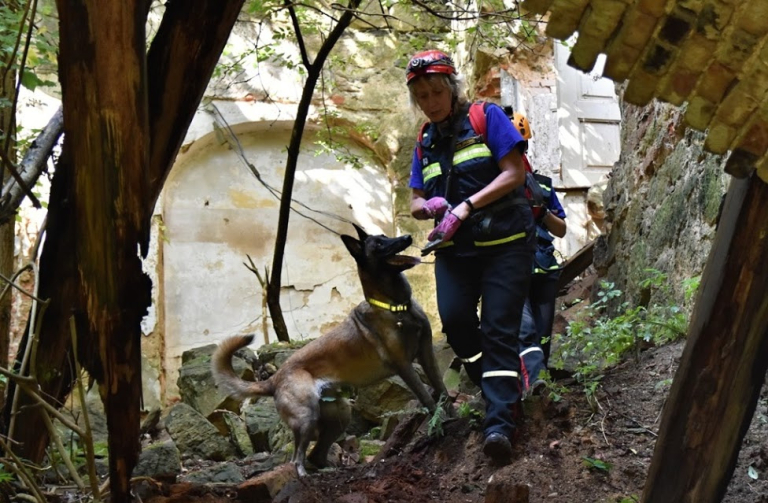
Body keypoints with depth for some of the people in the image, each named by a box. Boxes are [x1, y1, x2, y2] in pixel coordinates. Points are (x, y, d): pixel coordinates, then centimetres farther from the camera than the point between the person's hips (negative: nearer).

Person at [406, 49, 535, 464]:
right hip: (454, 247, 4)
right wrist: (429, 206, -10)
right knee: (454, 317, -16)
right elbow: (415, 203, 16)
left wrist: (465, 207, -17)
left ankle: (500, 422, -13)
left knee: (499, 326, -11)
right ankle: (498, 391, 6)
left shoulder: (486, 118, -2)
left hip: (504, 241, -4)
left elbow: (514, 172, -9)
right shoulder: (424, 142, 14)